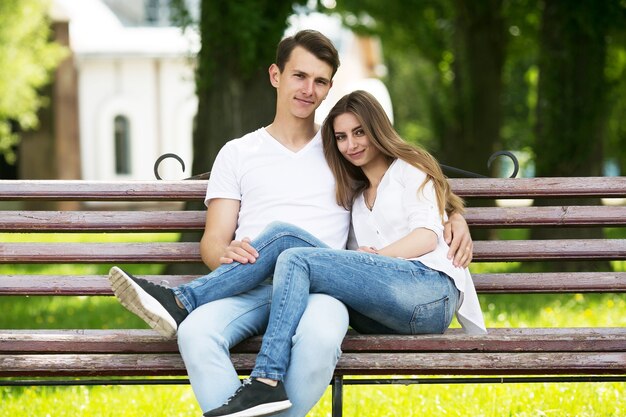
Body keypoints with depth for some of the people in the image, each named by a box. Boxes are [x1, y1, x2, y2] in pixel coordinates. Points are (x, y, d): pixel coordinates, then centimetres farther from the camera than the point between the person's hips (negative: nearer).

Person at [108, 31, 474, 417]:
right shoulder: (237, 153, 21)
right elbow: (213, 240, 12)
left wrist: (455, 216, 8)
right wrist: (226, 254, -13)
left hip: (322, 285, 0)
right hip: (251, 285, 0)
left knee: (319, 336, -39)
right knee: (197, 333, -35)